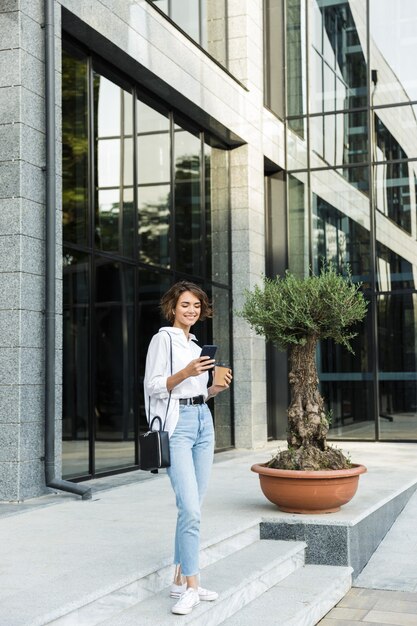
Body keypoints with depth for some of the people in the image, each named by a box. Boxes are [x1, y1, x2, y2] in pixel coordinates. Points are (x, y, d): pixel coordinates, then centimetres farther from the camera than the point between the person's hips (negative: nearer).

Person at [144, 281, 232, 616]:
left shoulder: (195, 344, 19)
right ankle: (192, 586, -7)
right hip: (177, 424, -8)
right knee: (190, 509, -14)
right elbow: (153, 387, -10)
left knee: (193, 508, 7)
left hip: (203, 422, 8)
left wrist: (216, 388, 4)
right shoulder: (164, 339, -3)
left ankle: (181, 579, 15)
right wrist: (185, 373, -22)